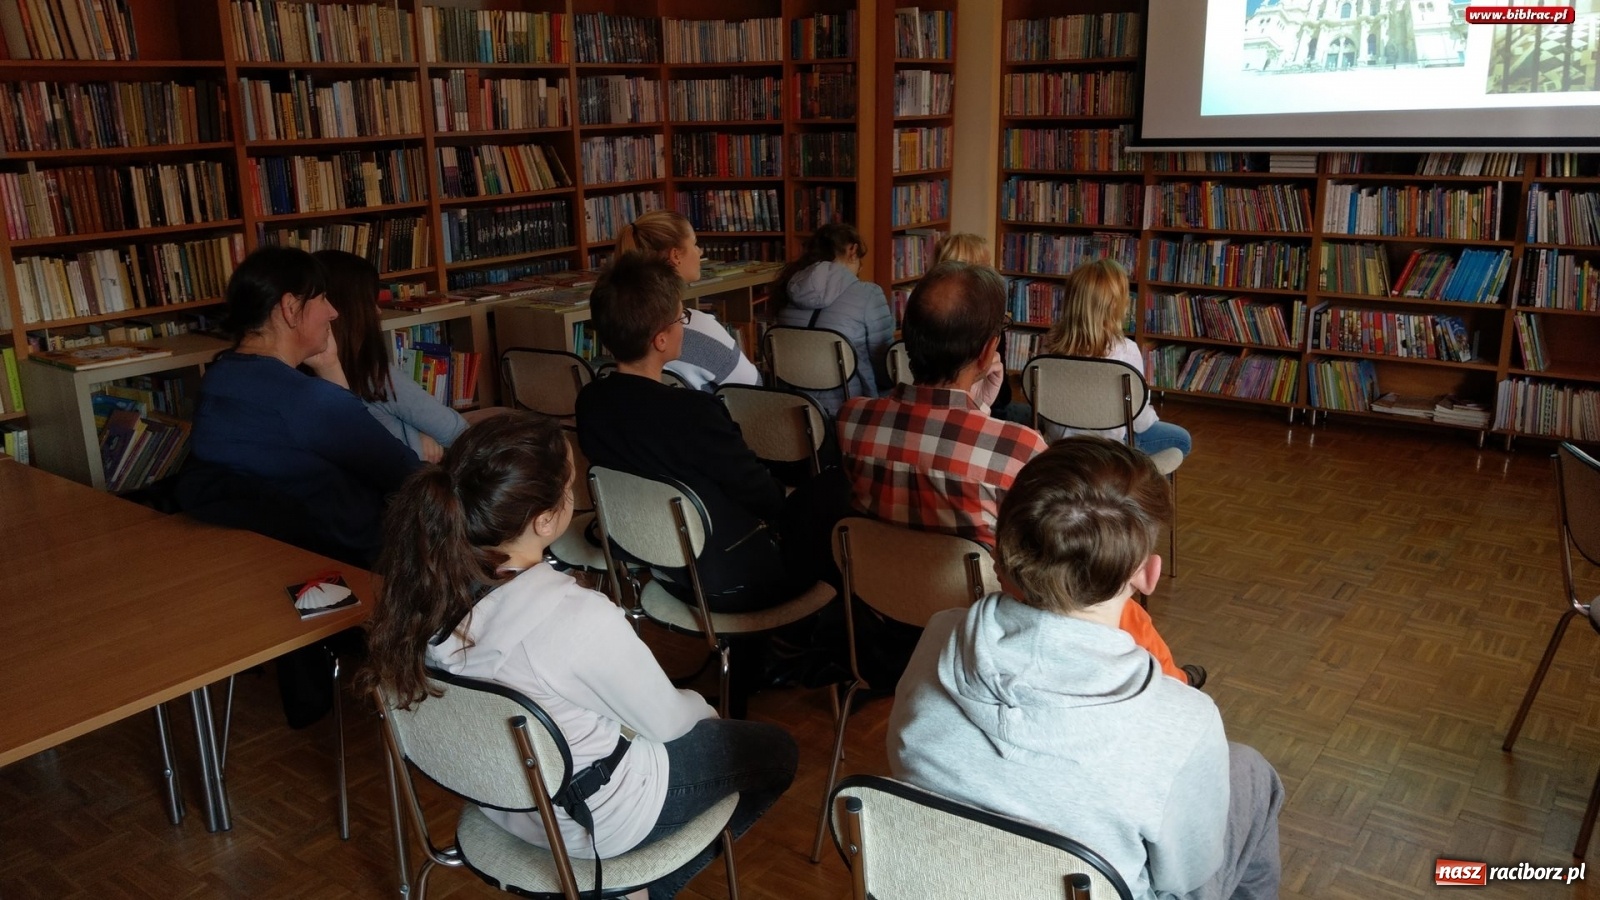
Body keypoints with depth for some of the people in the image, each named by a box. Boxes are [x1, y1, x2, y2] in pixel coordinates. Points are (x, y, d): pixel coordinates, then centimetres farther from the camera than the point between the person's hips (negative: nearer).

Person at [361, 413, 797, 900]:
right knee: (775, 750, 17)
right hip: (590, 820, -6)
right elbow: (666, 722, -18)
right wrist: (702, 708, 5)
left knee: (691, 722, 28)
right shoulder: (579, 616, -37)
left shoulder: (424, 585, -18)